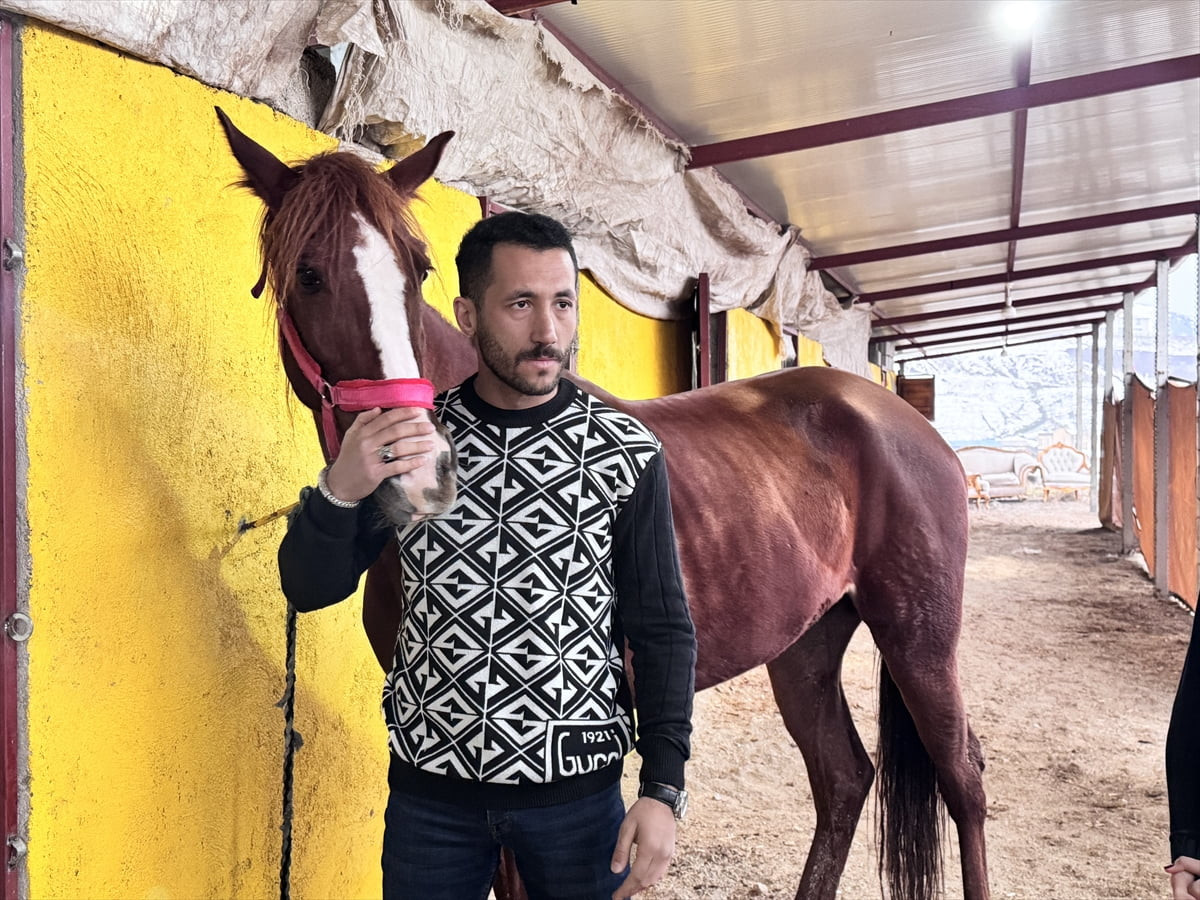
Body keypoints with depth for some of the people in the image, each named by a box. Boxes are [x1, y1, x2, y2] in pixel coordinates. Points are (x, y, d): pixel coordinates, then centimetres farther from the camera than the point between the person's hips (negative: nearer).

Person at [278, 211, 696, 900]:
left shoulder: (629, 453, -8)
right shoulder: (410, 436, -4)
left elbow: (663, 630, -4)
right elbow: (310, 589, -3)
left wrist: (664, 789, -10)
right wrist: (341, 489, -23)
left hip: (576, 788, -1)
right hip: (429, 781, 2)